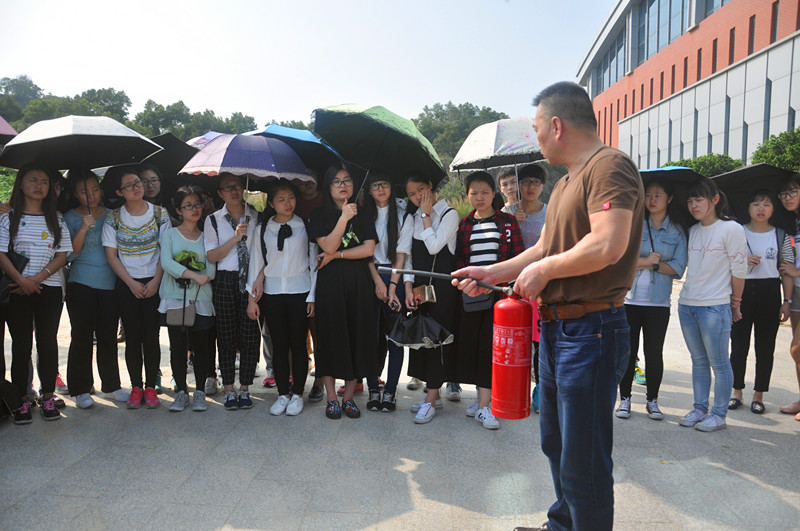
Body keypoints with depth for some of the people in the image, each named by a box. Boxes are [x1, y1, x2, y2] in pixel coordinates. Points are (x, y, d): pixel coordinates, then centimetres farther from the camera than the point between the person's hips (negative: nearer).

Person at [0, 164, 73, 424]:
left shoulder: (56, 220, 9)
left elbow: (62, 254, 2)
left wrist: (37, 278, -10)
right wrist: (21, 280, -15)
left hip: (49, 288, 1)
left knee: (48, 343, 6)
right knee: (21, 345, 4)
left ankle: (48, 397, 16)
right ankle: (21, 400, 13)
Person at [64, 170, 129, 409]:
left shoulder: (111, 215, 11)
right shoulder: (70, 218, 3)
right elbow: (69, 254, -6)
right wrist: (83, 229, -15)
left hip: (109, 284, 2)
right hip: (81, 284, -2)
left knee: (108, 337, 7)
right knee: (82, 337, 0)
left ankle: (112, 385, 18)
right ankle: (81, 390, 11)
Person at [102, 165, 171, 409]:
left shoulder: (160, 214, 2)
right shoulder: (114, 218, 3)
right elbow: (111, 255, 2)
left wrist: (156, 281, -9)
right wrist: (132, 283, -7)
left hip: (154, 284, -1)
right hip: (126, 285, 1)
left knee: (151, 336, -2)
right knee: (132, 337, 2)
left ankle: (151, 387, 8)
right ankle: (136, 387, 12)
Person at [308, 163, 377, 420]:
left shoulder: (362, 215, 11)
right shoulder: (320, 215, 5)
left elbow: (369, 249, -2)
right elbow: (328, 246, -10)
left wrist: (336, 255, -7)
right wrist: (344, 218, -18)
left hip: (359, 283, 2)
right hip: (330, 283, -2)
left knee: (357, 337, 3)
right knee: (331, 337, -1)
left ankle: (348, 396, 14)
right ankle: (331, 399, 10)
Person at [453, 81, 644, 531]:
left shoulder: (610, 165, -15)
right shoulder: (566, 183, 18)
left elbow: (608, 245, -27)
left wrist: (544, 269, -15)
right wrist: (491, 273, 14)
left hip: (590, 331, -11)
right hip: (556, 329, 11)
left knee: (583, 462, 1)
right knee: (556, 443, 24)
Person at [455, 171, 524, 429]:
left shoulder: (507, 221, 5)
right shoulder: (463, 224, 11)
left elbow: (519, 257, 2)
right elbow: (458, 259, 11)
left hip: (498, 292, -3)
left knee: (490, 345, -6)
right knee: (470, 343, 4)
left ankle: (484, 407, -2)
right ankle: (483, 396, 22)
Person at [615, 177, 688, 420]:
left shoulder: (678, 231, 6)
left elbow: (678, 267, -5)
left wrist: (653, 264, -14)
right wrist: (645, 260, -14)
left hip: (659, 302, 0)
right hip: (629, 298, 0)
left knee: (654, 352, 6)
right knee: (627, 350, 4)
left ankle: (652, 400, 21)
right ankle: (625, 398, 18)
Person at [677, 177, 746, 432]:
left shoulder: (731, 229, -7)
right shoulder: (692, 231, 11)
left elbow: (739, 270, -4)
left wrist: (735, 303, 2)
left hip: (715, 307, -6)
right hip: (686, 305, 6)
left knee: (719, 363, 3)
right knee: (698, 361, 13)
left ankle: (719, 414, 13)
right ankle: (699, 409, 22)